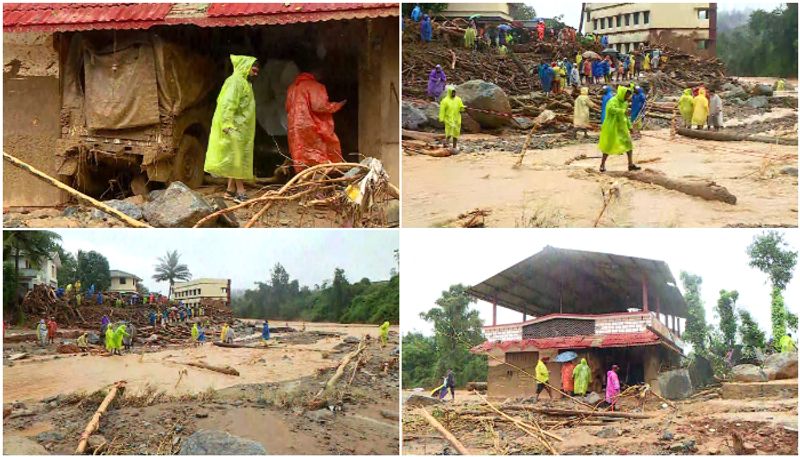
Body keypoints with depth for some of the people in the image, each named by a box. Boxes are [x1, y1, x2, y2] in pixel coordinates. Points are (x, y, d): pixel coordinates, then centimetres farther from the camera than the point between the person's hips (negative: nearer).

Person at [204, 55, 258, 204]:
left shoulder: (244, 83, 19)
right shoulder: (236, 81, -11)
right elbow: (227, 104, -21)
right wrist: (228, 125, -29)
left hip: (241, 129, 10)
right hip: (234, 127, -10)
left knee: (238, 160, 10)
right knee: (237, 159, -11)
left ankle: (231, 190, 14)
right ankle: (240, 192, -13)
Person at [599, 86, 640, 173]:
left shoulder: (624, 103, 11)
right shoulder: (613, 101, -16)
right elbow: (610, 109, -39)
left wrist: (629, 126, 19)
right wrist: (623, 111, -35)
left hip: (622, 127, 8)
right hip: (612, 127, -7)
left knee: (629, 144, 2)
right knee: (609, 146, 1)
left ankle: (631, 165, 8)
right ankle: (602, 165, 15)